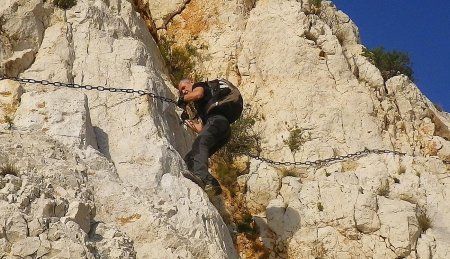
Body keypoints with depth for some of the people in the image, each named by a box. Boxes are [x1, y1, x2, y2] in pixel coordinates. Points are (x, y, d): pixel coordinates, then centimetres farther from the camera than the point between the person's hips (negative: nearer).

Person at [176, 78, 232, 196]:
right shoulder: (198, 106, 41)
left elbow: (198, 94, -7)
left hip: (217, 120, -9)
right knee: (190, 158, 1)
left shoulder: (199, 86, 20)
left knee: (199, 143, -34)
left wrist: (182, 100, 7)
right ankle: (212, 184, -19)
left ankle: (200, 175, -60)